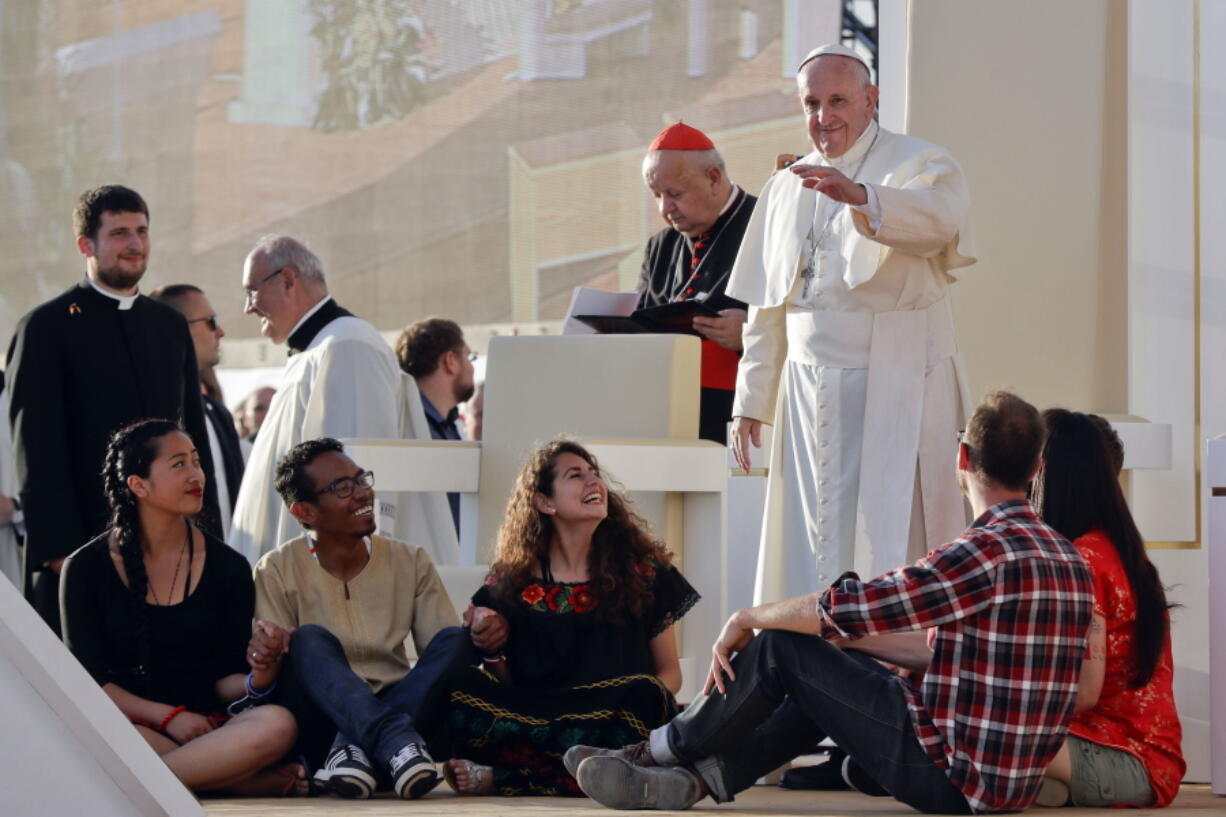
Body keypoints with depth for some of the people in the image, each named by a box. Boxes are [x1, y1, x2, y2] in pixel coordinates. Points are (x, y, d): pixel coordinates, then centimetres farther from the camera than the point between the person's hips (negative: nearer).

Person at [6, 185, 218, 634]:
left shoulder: (171, 326, 17)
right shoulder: (47, 327, -1)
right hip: (81, 542, -5)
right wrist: (58, 549, -13)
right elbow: (37, 450, -6)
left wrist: (207, 531, 11)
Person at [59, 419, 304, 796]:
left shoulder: (228, 567, 9)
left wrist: (257, 680, -16)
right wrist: (167, 716, -15)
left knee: (277, 723, -33)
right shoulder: (86, 568, 3)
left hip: (208, 725, 2)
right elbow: (87, 679, -1)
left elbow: (223, 680, 8)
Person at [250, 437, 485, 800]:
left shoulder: (410, 562, 9)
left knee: (456, 640, -20)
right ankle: (395, 741, -51)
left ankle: (354, 750, -36)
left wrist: (483, 635, -20)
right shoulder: (278, 571, 1)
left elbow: (444, 656, 3)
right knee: (310, 640, -28)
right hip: (323, 724, -3)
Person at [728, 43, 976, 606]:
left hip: (894, 386, -5)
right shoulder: (786, 190, 17)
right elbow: (766, 310, 18)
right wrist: (751, 402, 12)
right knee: (816, 537, 2)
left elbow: (938, 219, -27)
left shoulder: (919, 165, -1)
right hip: (810, 387, 5)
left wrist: (859, 196, -44)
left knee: (895, 535, -8)